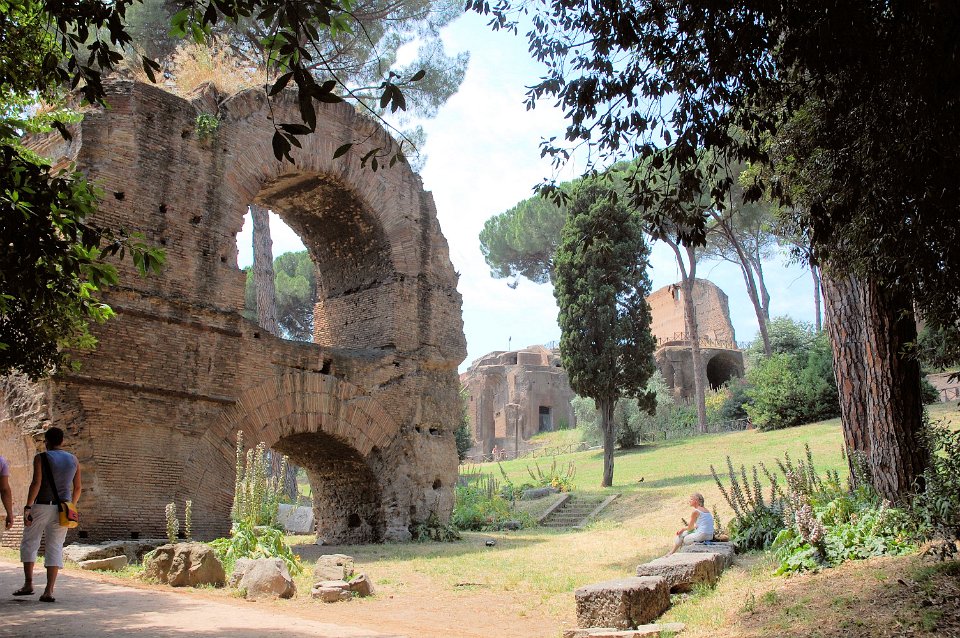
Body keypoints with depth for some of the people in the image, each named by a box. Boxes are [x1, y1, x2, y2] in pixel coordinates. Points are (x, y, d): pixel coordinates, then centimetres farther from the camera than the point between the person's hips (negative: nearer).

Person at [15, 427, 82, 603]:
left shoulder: (41, 458, -4)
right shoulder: (73, 460, 9)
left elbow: (36, 483, -16)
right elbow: (78, 487, 11)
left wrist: (27, 507, -15)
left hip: (42, 506, -3)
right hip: (62, 508, 3)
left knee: (29, 544, 13)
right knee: (55, 548, 3)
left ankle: (28, 584, 6)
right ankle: (49, 591, -3)